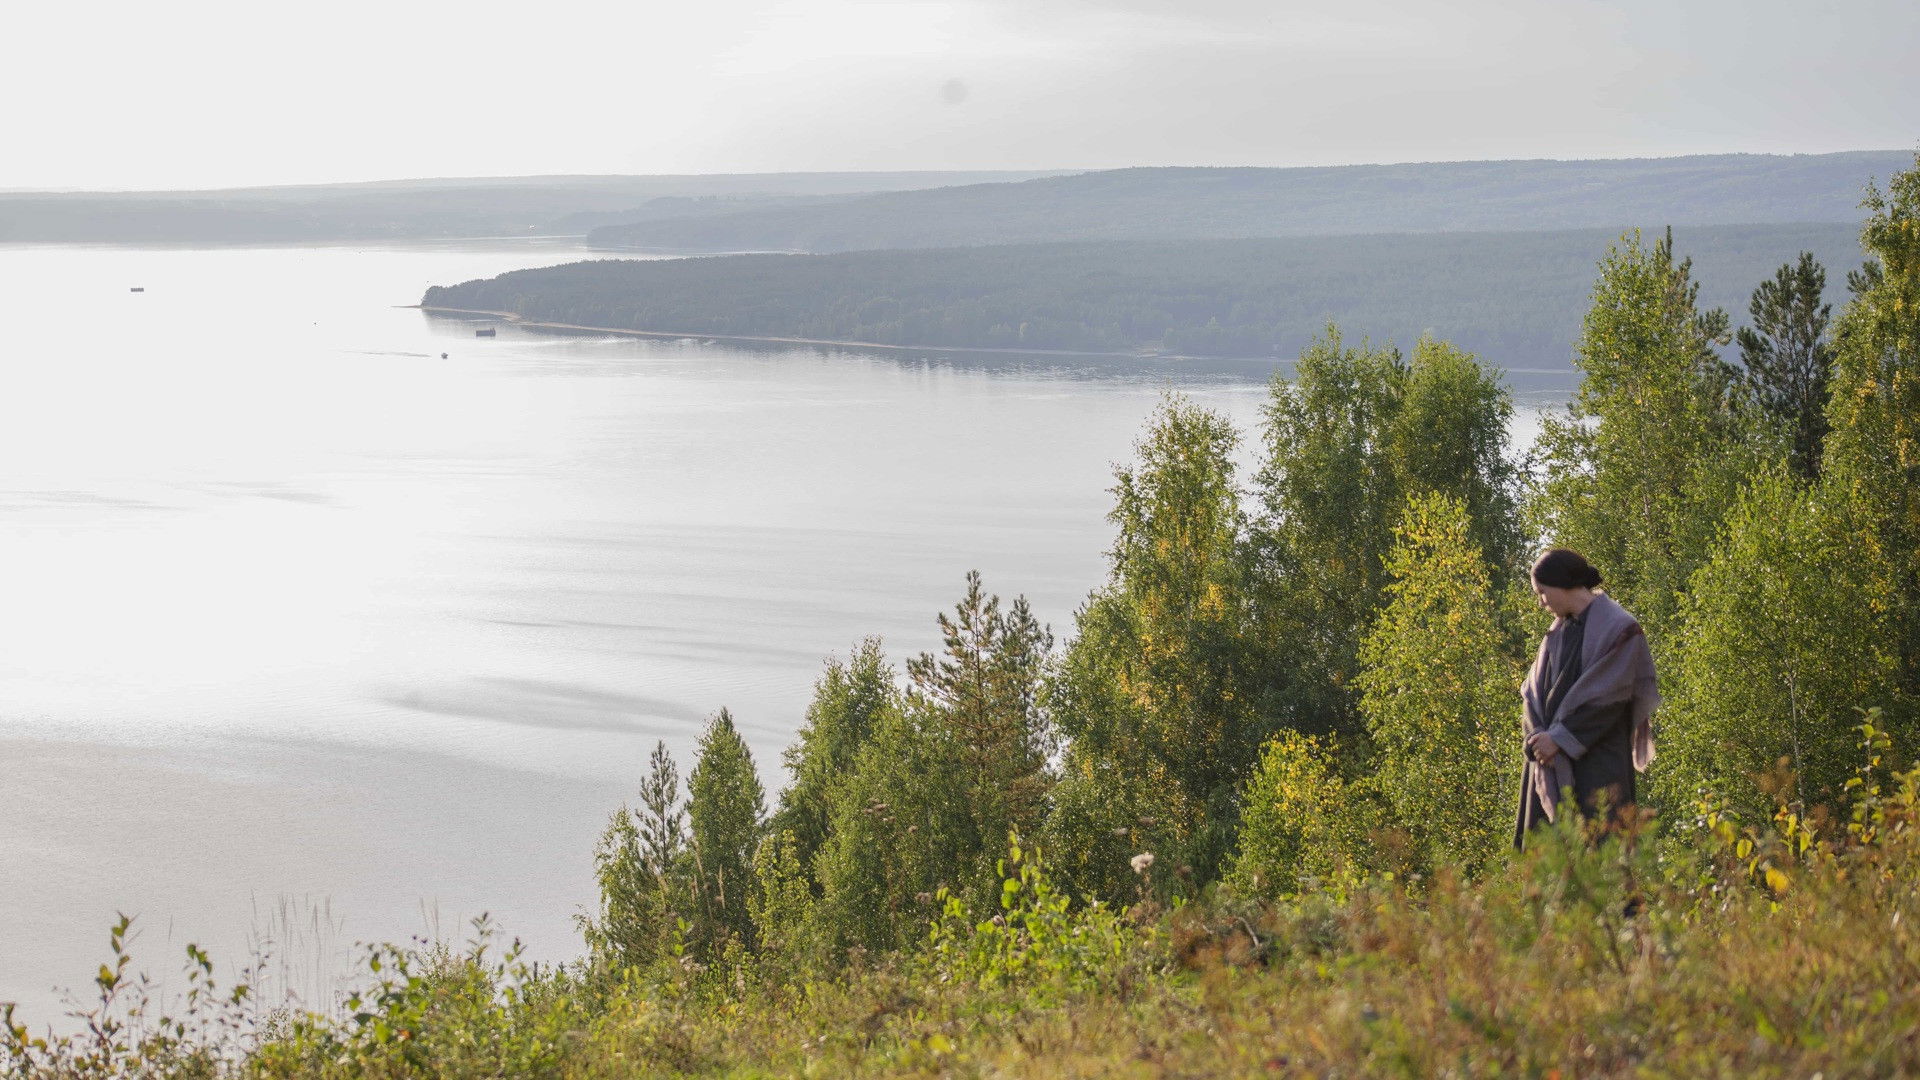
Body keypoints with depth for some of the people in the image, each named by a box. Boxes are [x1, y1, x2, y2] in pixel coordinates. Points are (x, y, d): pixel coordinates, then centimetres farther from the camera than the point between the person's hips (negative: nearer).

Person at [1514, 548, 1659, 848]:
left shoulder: (1617, 629, -7)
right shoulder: (1558, 632, 15)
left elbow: (1609, 696, -14)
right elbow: (1533, 690, 12)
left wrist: (1560, 737, -15)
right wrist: (1537, 736, -7)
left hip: (1597, 765, -7)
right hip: (1551, 764, 7)